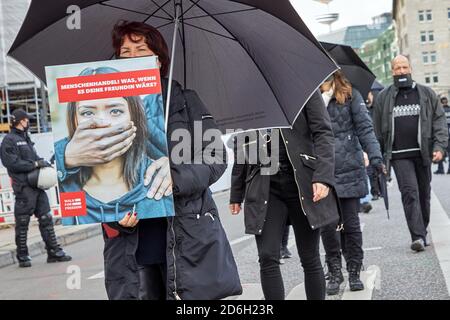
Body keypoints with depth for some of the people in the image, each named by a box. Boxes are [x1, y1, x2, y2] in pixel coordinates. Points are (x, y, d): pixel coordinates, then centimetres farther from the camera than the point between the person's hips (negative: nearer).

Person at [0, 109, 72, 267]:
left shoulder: (26, 139, 21)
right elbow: (13, 163, -16)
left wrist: (43, 163, 5)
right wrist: (35, 164, -16)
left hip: (38, 186, 8)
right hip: (23, 187, -8)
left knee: (46, 219, 8)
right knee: (22, 223, 0)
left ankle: (54, 251, 13)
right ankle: (23, 257, 8)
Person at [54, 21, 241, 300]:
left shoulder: (185, 102, 9)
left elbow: (216, 159, 0)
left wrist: (176, 176, -22)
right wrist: (71, 158, -29)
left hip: (188, 243, -1)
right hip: (130, 250, 1)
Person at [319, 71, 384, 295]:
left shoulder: (350, 95, 4)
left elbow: (364, 129, -1)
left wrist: (375, 157, -10)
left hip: (349, 170, 0)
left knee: (351, 224, 5)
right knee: (328, 225, 2)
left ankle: (354, 272, 18)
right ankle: (335, 273, 16)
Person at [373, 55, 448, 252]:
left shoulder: (426, 94, 10)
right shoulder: (383, 98, 8)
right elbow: (378, 129, 11)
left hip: (423, 152, 2)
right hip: (399, 155, -2)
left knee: (424, 193, 8)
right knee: (409, 191, -14)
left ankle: (421, 233, 22)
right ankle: (418, 236, -19)